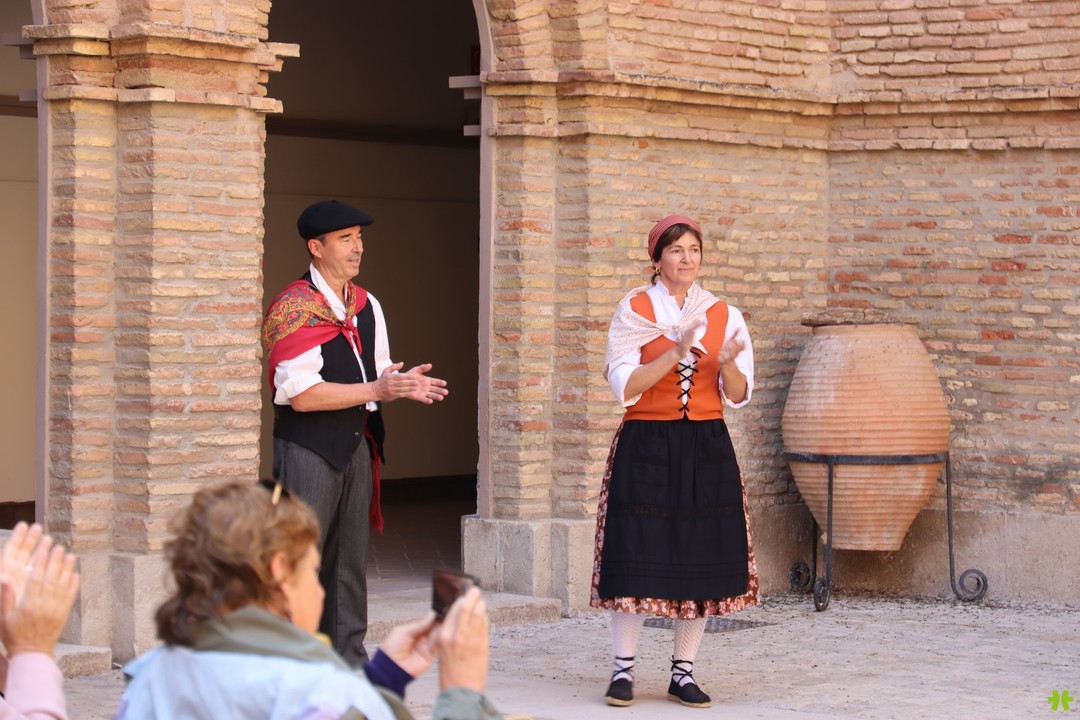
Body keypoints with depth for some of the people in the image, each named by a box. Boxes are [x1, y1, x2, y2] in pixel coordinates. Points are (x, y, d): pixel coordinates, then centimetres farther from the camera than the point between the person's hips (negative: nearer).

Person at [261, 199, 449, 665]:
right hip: (307, 448, -7)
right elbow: (301, 394, -18)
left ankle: (350, 662, 18)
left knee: (350, 563, 11)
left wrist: (404, 384, -4)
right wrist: (377, 389, -18)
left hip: (356, 446, 8)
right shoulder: (295, 308, -11)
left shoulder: (367, 306, 13)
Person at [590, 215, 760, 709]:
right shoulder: (633, 311, 0)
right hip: (646, 446, -3)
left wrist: (727, 363, -18)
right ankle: (623, 670, 3)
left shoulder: (724, 316, 7)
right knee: (638, 556, -5)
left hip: (706, 448, 3)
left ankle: (683, 673, 12)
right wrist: (676, 353, -20)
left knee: (700, 557, 3)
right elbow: (625, 386, -10)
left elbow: (738, 396, 3)